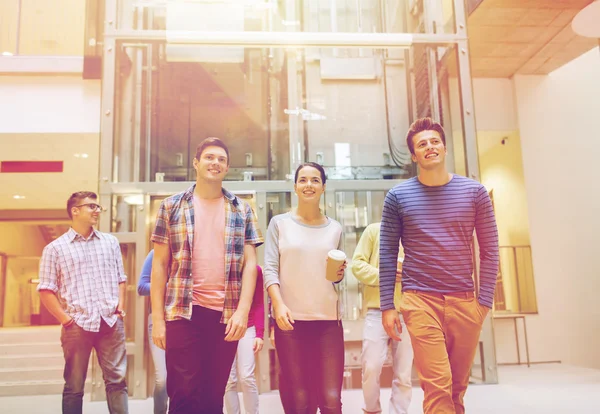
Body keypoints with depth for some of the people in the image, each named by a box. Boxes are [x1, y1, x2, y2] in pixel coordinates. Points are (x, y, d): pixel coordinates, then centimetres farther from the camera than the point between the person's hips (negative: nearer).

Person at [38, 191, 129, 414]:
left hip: (111, 322, 2)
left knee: (117, 380, 4)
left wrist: (121, 304, 3)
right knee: (74, 386, 8)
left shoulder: (110, 242, 13)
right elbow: (46, 290, 1)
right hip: (77, 325, -2)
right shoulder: (55, 248, 3)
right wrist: (64, 318, -7)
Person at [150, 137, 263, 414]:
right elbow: (160, 264, 3)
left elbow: (250, 263, 3)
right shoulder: (172, 206, 5)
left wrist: (243, 310, -8)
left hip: (227, 316, 2)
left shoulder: (242, 209, 8)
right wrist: (158, 318, -2)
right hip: (183, 313, -1)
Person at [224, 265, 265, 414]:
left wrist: (259, 334, -6)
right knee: (229, 379, -2)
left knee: (246, 377, -7)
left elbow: (259, 304, 2)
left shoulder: (255, 269, 2)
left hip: (247, 328, -1)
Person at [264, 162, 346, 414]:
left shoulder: (335, 228, 12)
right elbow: (270, 269, -2)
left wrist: (339, 275, -1)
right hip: (290, 318, -2)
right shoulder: (279, 223, 5)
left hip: (328, 319, 2)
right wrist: (279, 305, -16)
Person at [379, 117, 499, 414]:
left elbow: (489, 249, 6)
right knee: (437, 385, -8)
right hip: (420, 300, -2)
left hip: (465, 301, 2)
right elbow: (387, 253, 2)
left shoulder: (474, 192, 5)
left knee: (457, 386, 11)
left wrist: (485, 299, -1)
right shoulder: (398, 196, 2)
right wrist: (387, 306, -1)